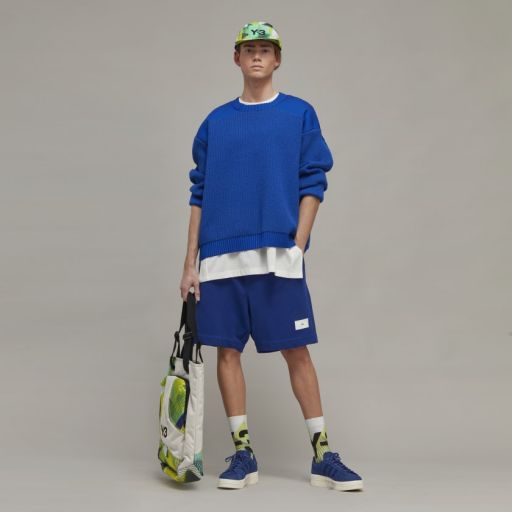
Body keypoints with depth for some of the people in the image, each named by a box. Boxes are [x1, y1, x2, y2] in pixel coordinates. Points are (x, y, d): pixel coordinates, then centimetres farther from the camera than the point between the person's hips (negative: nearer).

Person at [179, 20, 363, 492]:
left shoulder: (300, 114, 6)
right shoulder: (216, 123, 13)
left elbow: (313, 185, 2)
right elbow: (199, 196, 12)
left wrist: (298, 246, -10)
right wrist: (190, 264, 7)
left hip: (279, 257, -3)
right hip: (221, 258, 3)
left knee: (296, 351, -2)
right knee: (228, 350, 3)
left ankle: (323, 456, 5)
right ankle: (243, 454, 12)